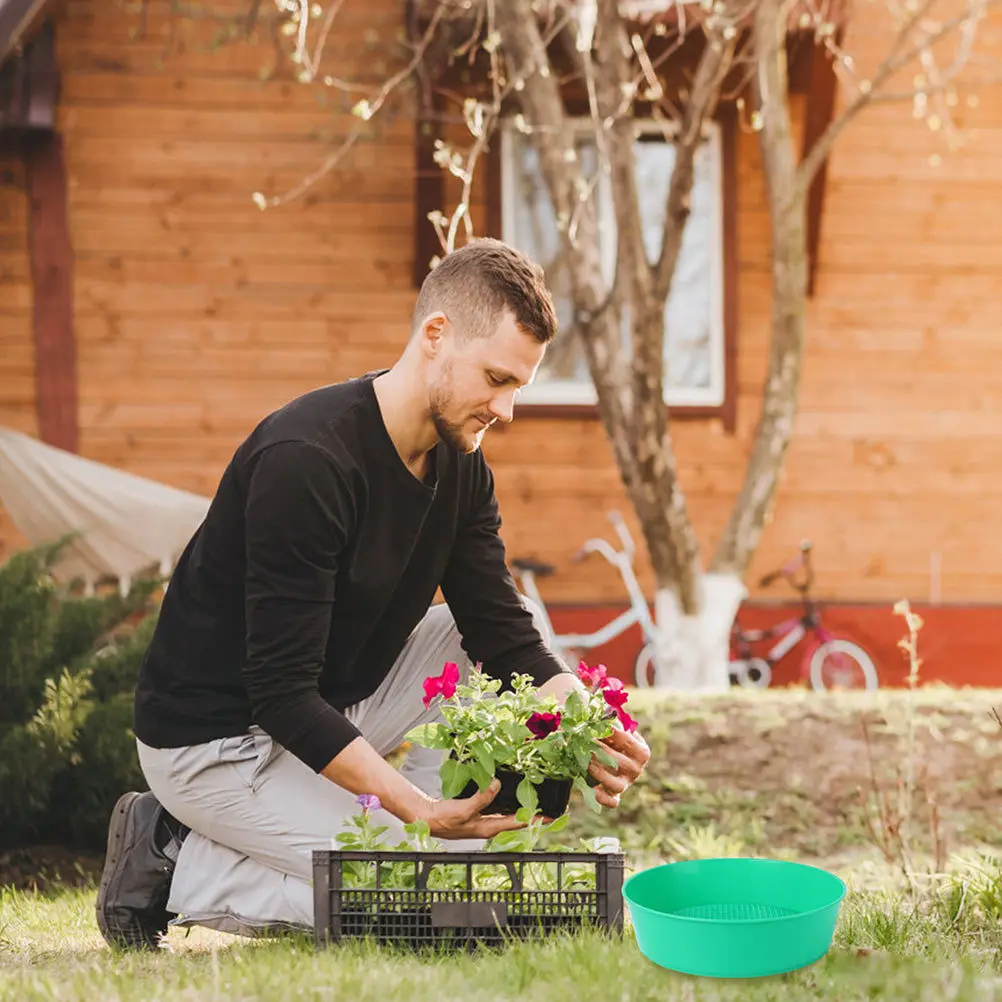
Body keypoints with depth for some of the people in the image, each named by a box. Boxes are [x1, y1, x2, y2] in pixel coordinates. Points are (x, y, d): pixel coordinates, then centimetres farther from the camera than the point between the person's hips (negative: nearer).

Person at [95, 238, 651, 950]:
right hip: (220, 742, -9)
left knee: (514, 641, 0)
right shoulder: (305, 460, -28)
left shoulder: (461, 464, -1)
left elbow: (503, 630, -1)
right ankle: (176, 866, -4)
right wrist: (416, 807, -34)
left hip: (337, 706, 9)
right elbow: (281, 691, -29)